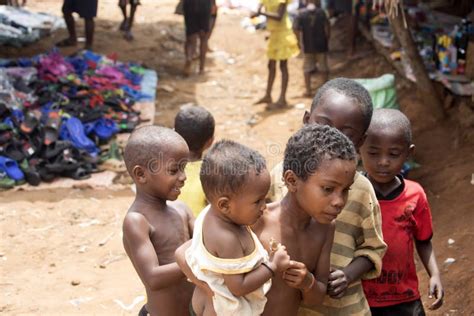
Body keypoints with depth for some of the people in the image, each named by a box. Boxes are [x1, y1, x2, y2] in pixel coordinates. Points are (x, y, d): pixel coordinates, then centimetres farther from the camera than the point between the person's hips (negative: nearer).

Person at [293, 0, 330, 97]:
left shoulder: (301, 13, -4)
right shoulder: (321, 12, -7)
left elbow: (296, 28, -10)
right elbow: (327, 26, -13)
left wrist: (300, 41, 1)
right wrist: (327, 39, 0)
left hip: (308, 46, 1)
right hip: (321, 45, -1)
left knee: (307, 68, 11)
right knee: (323, 67, 11)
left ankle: (308, 91, 10)